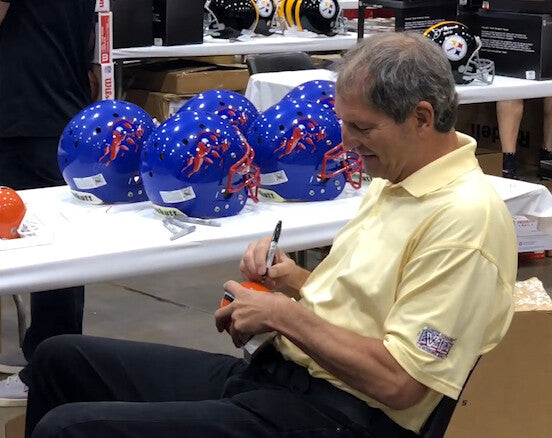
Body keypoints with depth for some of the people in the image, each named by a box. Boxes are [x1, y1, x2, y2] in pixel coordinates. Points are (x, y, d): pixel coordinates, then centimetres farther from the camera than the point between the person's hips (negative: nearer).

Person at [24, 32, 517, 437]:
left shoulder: (466, 217, -18)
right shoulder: (393, 180, 13)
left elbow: (396, 381, -21)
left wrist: (286, 315, -13)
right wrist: (299, 282, 3)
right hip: (270, 372, 10)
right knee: (61, 358, 11)